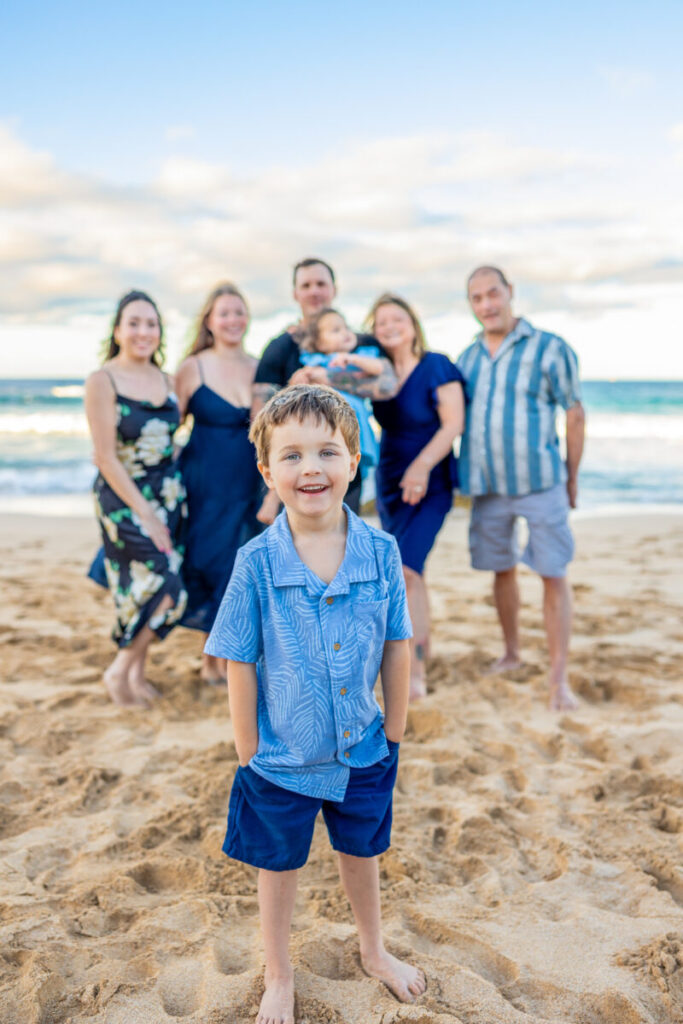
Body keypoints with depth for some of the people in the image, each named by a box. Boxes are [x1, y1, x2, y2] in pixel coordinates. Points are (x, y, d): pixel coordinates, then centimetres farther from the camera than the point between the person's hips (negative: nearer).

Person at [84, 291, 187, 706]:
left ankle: (137, 672, 24)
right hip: (125, 498, -6)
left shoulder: (164, 379, 7)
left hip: (170, 495, 6)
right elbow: (106, 457, -14)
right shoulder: (103, 381, -11)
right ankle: (120, 670, 8)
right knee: (166, 588, -11)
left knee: (150, 588, 8)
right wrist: (144, 512, -16)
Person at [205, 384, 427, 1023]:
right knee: (278, 867, 19)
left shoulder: (381, 551, -13)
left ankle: (374, 952, 54)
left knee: (361, 854, 25)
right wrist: (248, 752, -6)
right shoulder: (256, 563, -19)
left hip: (363, 750, 2)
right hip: (282, 757, -2)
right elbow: (240, 664, -11)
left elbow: (396, 648, -3)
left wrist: (394, 733, 2)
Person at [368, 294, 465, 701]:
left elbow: (454, 424, -13)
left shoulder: (436, 366, -9)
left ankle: (415, 672, -16)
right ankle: (423, 646, 32)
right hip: (390, 483, 6)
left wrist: (422, 466, -22)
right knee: (410, 571, 14)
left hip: (429, 484, -6)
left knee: (406, 568, -18)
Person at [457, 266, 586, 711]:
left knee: (553, 574, -4)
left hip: (540, 482, -4)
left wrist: (572, 477, -1)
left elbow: (576, 414, -2)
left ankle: (559, 678, 1)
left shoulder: (549, 349, -4)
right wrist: (465, 474, 12)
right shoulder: (468, 357, 9)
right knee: (502, 569, 14)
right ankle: (512, 653, 32)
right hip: (487, 486, 4)